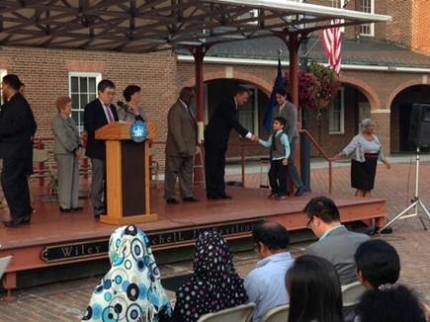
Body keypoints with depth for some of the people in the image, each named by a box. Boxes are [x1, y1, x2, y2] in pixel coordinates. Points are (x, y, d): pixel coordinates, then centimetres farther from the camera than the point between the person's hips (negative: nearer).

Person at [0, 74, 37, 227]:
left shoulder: (18, 103, -14)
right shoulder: (12, 103, 16)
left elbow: (18, 125, -24)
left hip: (16, 150, -10)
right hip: (16, 149, 10)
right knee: (19, 181, 11)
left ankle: (18, 215, -10)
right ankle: (24, 214, 15)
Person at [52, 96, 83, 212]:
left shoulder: (70, 120, 17)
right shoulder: (57, 121, -8)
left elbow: (76, 135, 17)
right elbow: (63, 138, -14)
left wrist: (79, 146, 0)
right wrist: (75, 149, -13)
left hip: (73, 152, 8)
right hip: (63, 153, -8)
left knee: (74, 179, 7)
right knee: (65, 179, -5)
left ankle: (74, 204, 12)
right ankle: (64, 205, 0)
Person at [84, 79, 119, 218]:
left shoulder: (112, 108, 16)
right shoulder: (91, 107, -6)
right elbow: (89, 127, -16)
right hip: (98, 149, -7)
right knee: (98, 180, -3)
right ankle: (98, 208, 2)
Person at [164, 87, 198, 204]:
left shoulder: (187, 108, 15)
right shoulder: (175, 109, -14)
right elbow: (176, 132, -19)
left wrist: (192, 146, 9)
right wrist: (182, 148, -21)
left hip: (188, 148, 9)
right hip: (177, 149, -9)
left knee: (187, 173, 11)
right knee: (172, 173, 0)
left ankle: (187, 195, 17)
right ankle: (170, 196, 7)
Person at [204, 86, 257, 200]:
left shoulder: (232, 106, 13)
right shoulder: (227, 105, -17)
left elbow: (234, 124, 13)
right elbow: (234, 123, -25)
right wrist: (249, 135, -27)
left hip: (220, 141, 10)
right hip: (213, 140, -10)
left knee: (220, 167, 7)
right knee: (212, 167, -4)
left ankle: (220, 192, 9)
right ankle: (212, 193, -1)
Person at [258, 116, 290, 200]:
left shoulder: (283, 136, -13)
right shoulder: (273, 135, 11)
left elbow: (287, 147, -14)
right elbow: (267, 144, 14)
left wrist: (286, 158, -19)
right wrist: (259, 140, 4)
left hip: (281, 160, -8)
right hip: (274, 160, 8)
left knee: (282, 177, -3)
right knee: (271, 175, 11)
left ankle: (283, 193, 9)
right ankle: (275, 191, 25)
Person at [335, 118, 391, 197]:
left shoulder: (375, 138, 13)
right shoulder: (358, 138, -8)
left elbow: (379, 152, 23)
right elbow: (350, 147, -21)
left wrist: (385, 161, 26)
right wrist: (341, 154, -37)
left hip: (371, 165, 6)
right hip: (360, 164, -6)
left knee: (368, 188, 7)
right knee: (361, 188, -7)